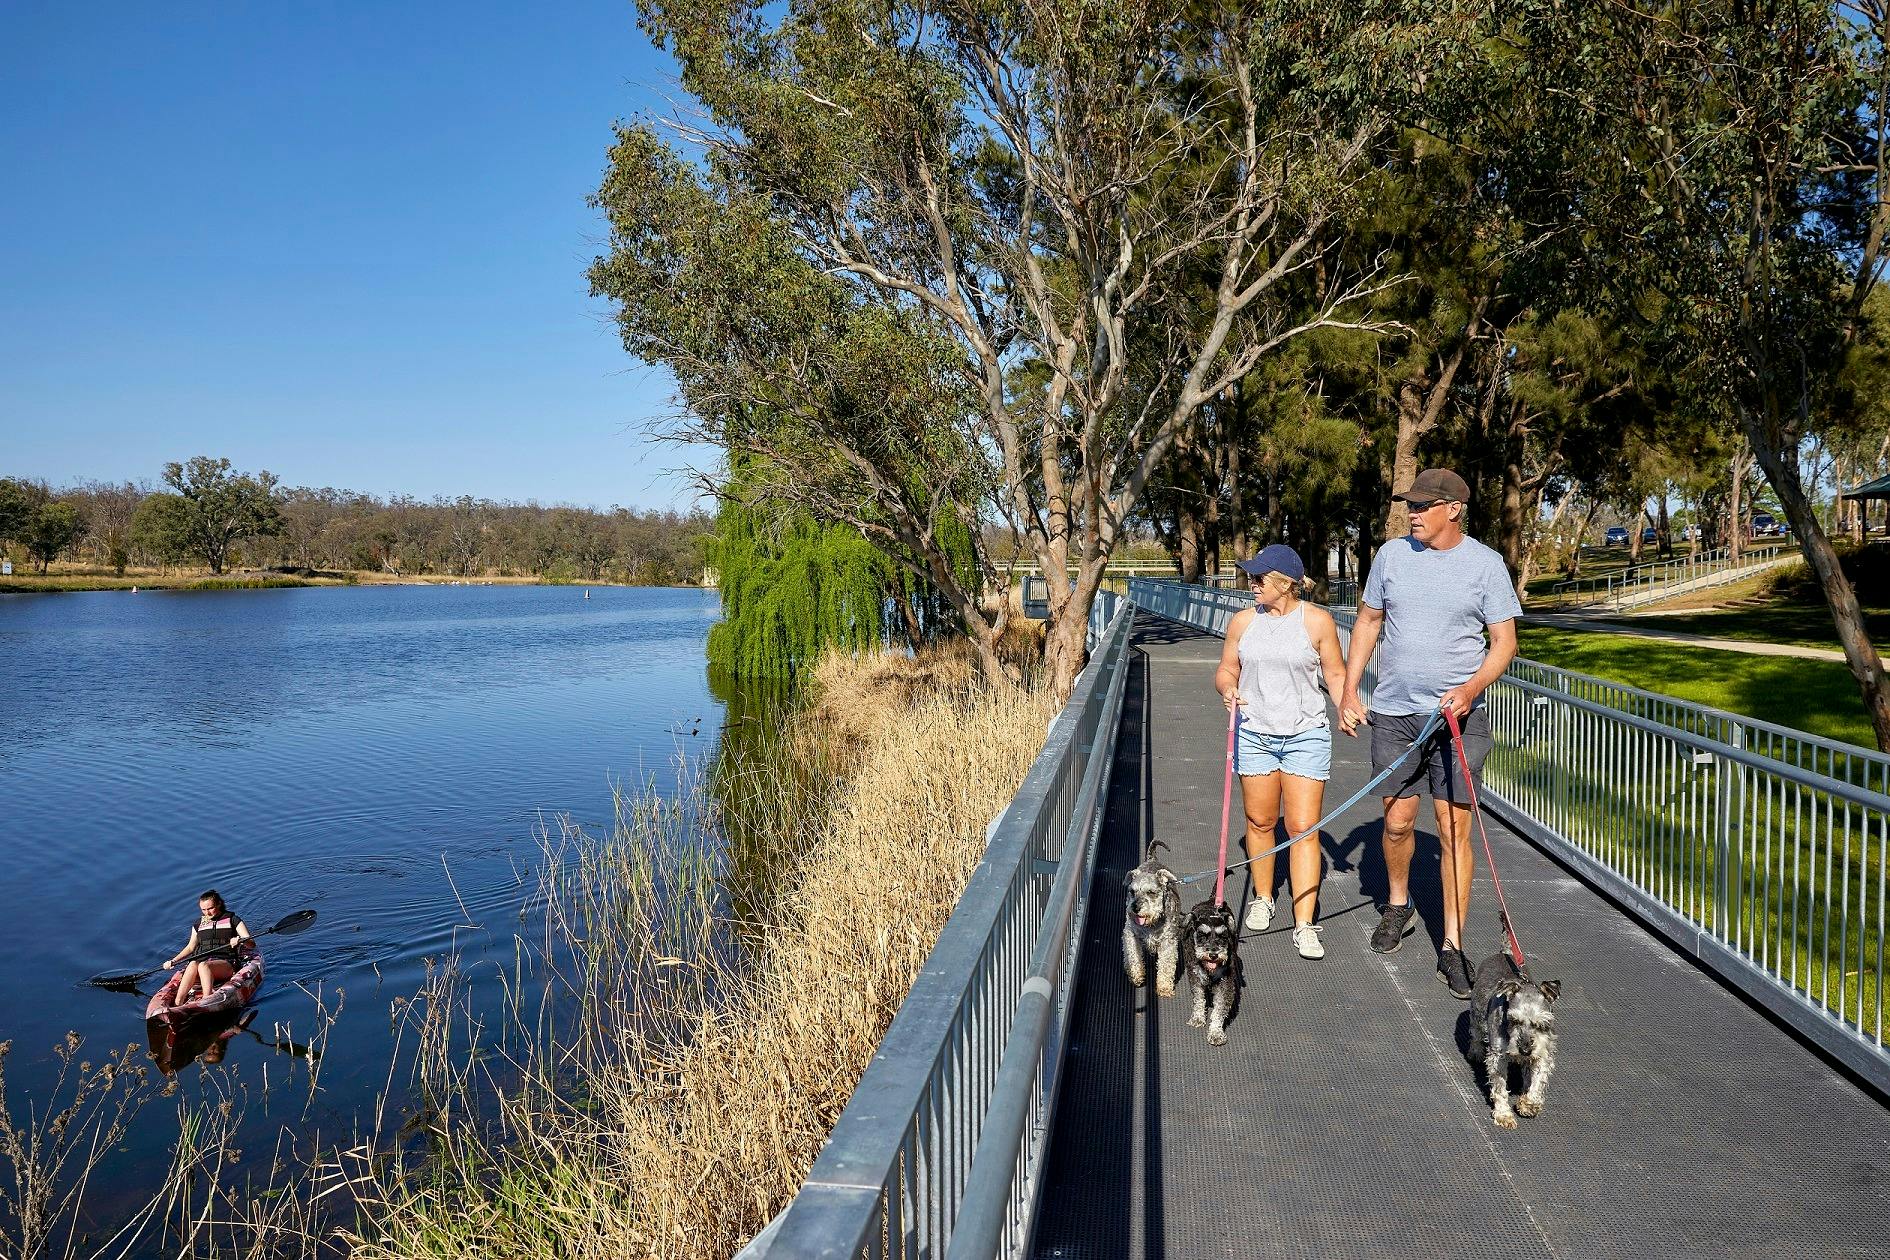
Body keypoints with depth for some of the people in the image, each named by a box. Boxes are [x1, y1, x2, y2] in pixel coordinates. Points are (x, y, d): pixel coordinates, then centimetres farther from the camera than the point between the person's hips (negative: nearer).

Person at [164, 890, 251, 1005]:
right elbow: (190, 947, 28)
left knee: (203, 966, -36)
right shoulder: (198, 924, 22)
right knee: (193, 965, -33)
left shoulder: (232, 920, 9)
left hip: (226, 964, -3)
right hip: (202, 960, 3)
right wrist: (173, 961, 14)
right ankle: (177, 1004, -48)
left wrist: (239, 940, -22)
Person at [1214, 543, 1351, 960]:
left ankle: (1304, 925, -2)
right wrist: (1228, 690, -9)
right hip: (1254, 734, 3)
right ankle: (1262, 899, 32)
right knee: (1259, 821, 11)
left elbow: (1336, 674, 2)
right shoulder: (1243, 621, 5)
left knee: (1304, 828, -5)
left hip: (1306, 736, -3)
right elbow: (1226, 669, 13)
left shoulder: (1317, 620, -3)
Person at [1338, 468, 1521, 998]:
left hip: (1459, 715, -2)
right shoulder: (1391, 555, 3)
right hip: (1394, 712, 2)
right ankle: (1397, 905, 35)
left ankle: (1452, 946, 7)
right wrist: (1349, 692, 5)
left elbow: (1505, 641, -2)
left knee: (1454, 827, -2)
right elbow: (1368, 622, 11)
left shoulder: (1485, 563, -4)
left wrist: (1471, 689, -20)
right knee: (1397, 821, 8)